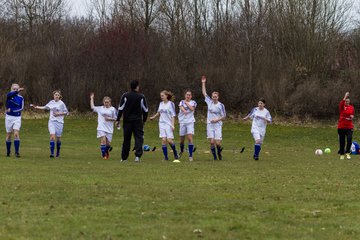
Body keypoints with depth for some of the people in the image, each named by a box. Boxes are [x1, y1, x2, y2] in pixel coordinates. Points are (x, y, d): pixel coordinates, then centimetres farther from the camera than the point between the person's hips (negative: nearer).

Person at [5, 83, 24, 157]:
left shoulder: (21, 98, 2)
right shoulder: (9, 95, -3)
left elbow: (21, 108, -2)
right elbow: (11, 94, -27)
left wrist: (12, 110, -15)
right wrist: (18, 91, -47)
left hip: (17, 117, 0)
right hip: (9, 117, 0)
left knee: (16, 134, -12)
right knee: (9, 135, 6)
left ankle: (17, 152, -13)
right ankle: (8, 151, 21)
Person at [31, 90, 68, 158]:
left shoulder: (61, 104, -5)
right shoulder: (51, 102, 6)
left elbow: (66, 112, -1)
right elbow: (45, 107, 20)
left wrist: (59, 114, -14)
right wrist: (36, 107, 15)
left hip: (59, 122, -2)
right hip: (52, 122, 2)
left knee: (58, 138, 7)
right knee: (52, 136, -15)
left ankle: (58, 153, 28)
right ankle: (52, 153, -20)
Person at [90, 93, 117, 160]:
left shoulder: (112, 109, 2)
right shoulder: (100, 108, 9)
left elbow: (115, 118, 5)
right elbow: (92, 107, 19)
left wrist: (109, 119, -12)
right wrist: (91, 98, 19)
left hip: (109, 129, 0)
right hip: (101, 128, 0)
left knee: (108, 143, 4)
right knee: (103, 141, -16)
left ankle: (107, 152, 37)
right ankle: (103, 155, -7)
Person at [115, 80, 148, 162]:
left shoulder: (125, 96, -1)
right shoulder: (141, 97, -1)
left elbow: (121, 108, -3)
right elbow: (145, 110, 5)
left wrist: (118, 120, 3)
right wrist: (144, 120, 19)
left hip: (127, 121, 1)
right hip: (138, 121, -1)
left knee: (126, 139, 9)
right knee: (139, 138, 0)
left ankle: (124, 158, 15)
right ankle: (138, 155, -17)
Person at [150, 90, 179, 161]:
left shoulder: (171, 104, -6)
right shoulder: (161, 104, 10)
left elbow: (173, 115, -7)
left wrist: (173, 125, -13)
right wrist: (153, 117, 29)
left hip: (169, 124, -5)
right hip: (162, 124, 5)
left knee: (169, 140, -11)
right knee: (163, 140, -5)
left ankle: (175, 154, 12)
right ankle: (166, 157, -3)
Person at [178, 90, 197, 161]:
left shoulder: (193, 102, 8)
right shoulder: (182, 102, 6)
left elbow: (192, 109, -13)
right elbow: (181, 107, -16)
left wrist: (187, 103, -4)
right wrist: (184, 111, -37)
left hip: (190, 122, -1)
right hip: (182, 122, 1)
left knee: (190, 138, -15)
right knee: (182, 139, 8)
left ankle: (190, 155, -14)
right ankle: (181, 151, 38)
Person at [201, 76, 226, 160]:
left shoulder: (221, 105, -4)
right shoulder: (209, 102, 5)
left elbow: (224, 116, 0)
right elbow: (204, 93, 13)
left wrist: (217, 119, -14)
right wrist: (203, 83, 11)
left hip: (217, 125, -3)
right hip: (210, 125, 3)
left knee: (218, 143, -7)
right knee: (212, 142, -5)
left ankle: (219, 153, 22)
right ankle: (214, 156, 6)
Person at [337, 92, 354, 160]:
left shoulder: (352, 107, 7)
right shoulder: (342, 107, -3)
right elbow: (341, 103, -26)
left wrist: (352, 116, -5)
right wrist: (345, 97, -36)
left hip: (349, 127, 1)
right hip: (341, 126, -1)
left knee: (349, 139, -17)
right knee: (342, 141, 5)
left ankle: (347, 153, -1)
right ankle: (342, 154, 19)